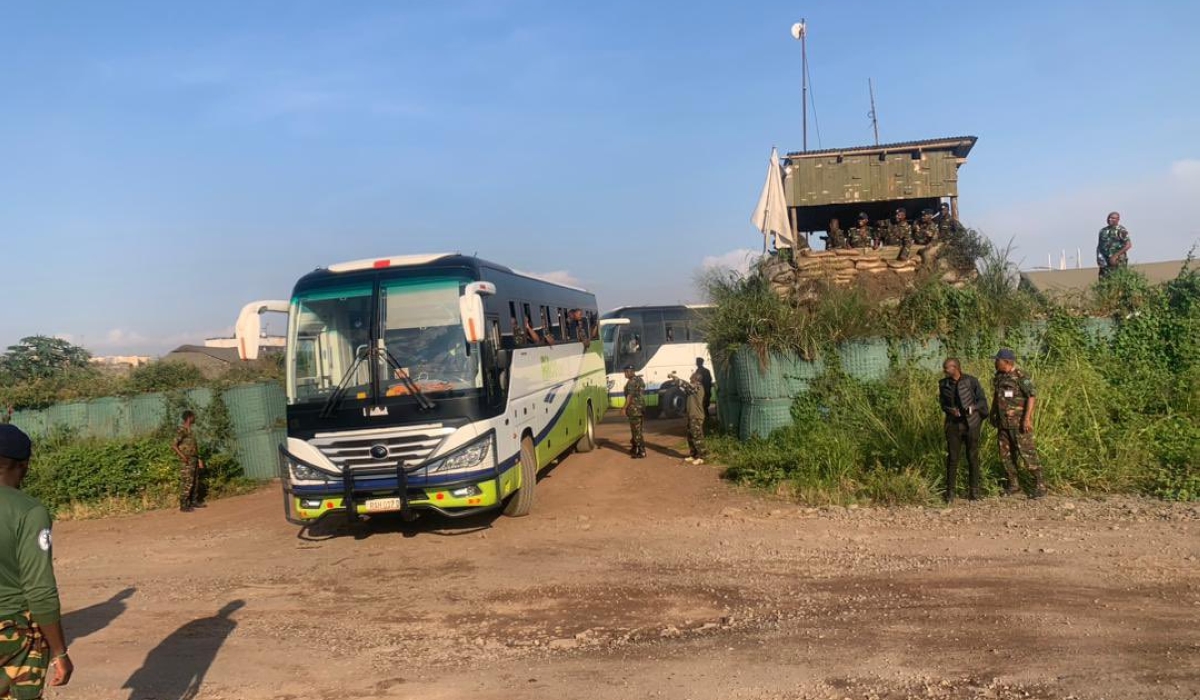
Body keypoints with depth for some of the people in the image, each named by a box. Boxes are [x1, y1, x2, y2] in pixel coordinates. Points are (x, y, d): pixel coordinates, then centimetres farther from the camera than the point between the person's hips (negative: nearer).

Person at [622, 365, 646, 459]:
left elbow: (630, 396, -21)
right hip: (640, 407, 10)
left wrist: (624, 408, -19)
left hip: (634, 408, -10)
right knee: (636, 429, 19)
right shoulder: (639, 379, 16)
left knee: (636, 430, -7)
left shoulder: (632, 381, -15)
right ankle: (634, 448, 29)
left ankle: (641, 452, -7)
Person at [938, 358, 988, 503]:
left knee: (973, 457, 5)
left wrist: (972, 408, -23)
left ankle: (973, 491, 17)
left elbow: (982, 400, -3)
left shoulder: (971, 381, -7)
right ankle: (950, 492, 6)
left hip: (971, 424, -2)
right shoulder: (943, 384, 1)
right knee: (952, 458, -1)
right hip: (953, 425, 2)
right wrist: (950, 410, -12)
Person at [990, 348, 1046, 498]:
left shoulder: (1021, 376, -15)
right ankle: (1014, 485, 20)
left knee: (1027, 453, -6)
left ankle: (1040, 486, 3)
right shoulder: (999, 377, 8)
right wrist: (993, 414, 18)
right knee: (1006, 455, 9)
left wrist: (1027, 418, -25)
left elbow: (1032, 396, -20)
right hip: (1003, 423, 7)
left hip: (1019, 423, -7)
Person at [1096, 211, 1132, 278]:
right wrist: (1098, 257, 5)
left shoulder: (1121, 230, -5)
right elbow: (1099, 246, 21)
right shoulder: (1103, 231, 14)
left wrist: (1115, 256, -17)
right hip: (1105, 262, 6)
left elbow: (1129, 245, -13)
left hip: (1118, 262, -6)